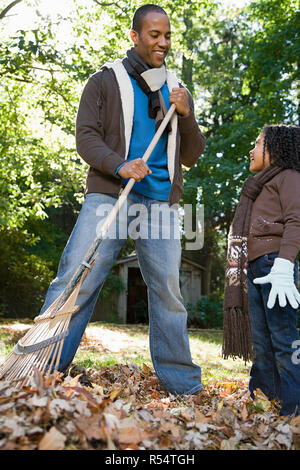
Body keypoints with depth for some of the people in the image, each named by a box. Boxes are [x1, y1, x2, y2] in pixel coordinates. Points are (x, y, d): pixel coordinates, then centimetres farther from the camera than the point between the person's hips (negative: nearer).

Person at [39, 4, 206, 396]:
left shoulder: (177, 91, 20)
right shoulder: (106, 81, 10)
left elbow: (191, 157, 16)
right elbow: (86, 136, 0)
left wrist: (186, 115, -2)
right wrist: (120, 166, -18)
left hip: (161, 204, 3)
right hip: (109, 196, -3)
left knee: (168, 292, 2)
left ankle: (184, 386, 11)